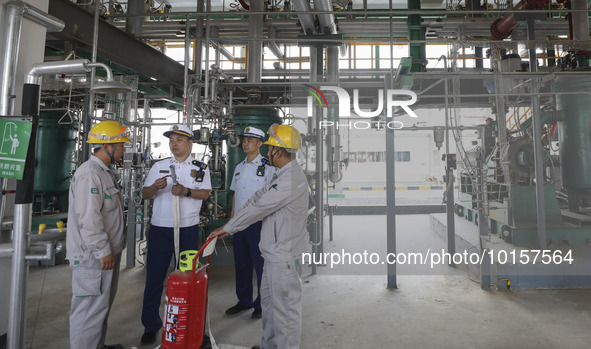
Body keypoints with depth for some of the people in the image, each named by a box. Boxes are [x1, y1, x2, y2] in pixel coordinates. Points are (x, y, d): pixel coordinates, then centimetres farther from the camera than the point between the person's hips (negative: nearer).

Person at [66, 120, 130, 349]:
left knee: (102, 304, 21)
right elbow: (89, 218, -24)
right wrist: (103, 251, -20)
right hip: (93, 256, -11)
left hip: (106, 253, 11)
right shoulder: (89, 174, -19)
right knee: (90, 308, -1)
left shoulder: (103, 172, 14)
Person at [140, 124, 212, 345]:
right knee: (154, 277, 4)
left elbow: (205, 194, -4)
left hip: (188, 230, -1)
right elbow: (144, 194, 6)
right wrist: (155, 187, -15)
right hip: (160, 229, 1)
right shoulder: (159, 166, 10)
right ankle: (150, 327, 19)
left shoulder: (200, 168, 6)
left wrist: (186, 191, -21)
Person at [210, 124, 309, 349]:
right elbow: (258, 198, 11)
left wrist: (228, 228, -9)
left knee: (285, 305, 3)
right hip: (275, 252, 11)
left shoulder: (290, 180, -24)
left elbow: (258, 208, -20)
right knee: (268, 298, 22)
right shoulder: (283, 175, 11)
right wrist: (229, 225, 7)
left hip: (284, 255, -11)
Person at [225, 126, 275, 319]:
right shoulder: (239, 167, 14)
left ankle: (262, 304, 18)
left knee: (260, 264, 2)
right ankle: (244, 301, 30)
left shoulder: (267, 167, -6)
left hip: (258, 223, -6)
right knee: (241, 264, 15)